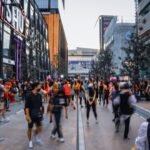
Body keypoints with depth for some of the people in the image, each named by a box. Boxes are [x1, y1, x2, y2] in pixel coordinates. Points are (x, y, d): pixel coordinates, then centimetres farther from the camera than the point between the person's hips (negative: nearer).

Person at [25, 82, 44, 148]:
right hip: (31, 115, -5)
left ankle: (37, 138, 36)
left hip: (38, 115, 5)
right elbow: (26, 107, -17)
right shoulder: (29, 96, -16)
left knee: (39, 127, 11)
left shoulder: (39, 95, 1)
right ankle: (30, 141, 26)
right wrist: (28, 116, -20)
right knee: (30, 128, 9)